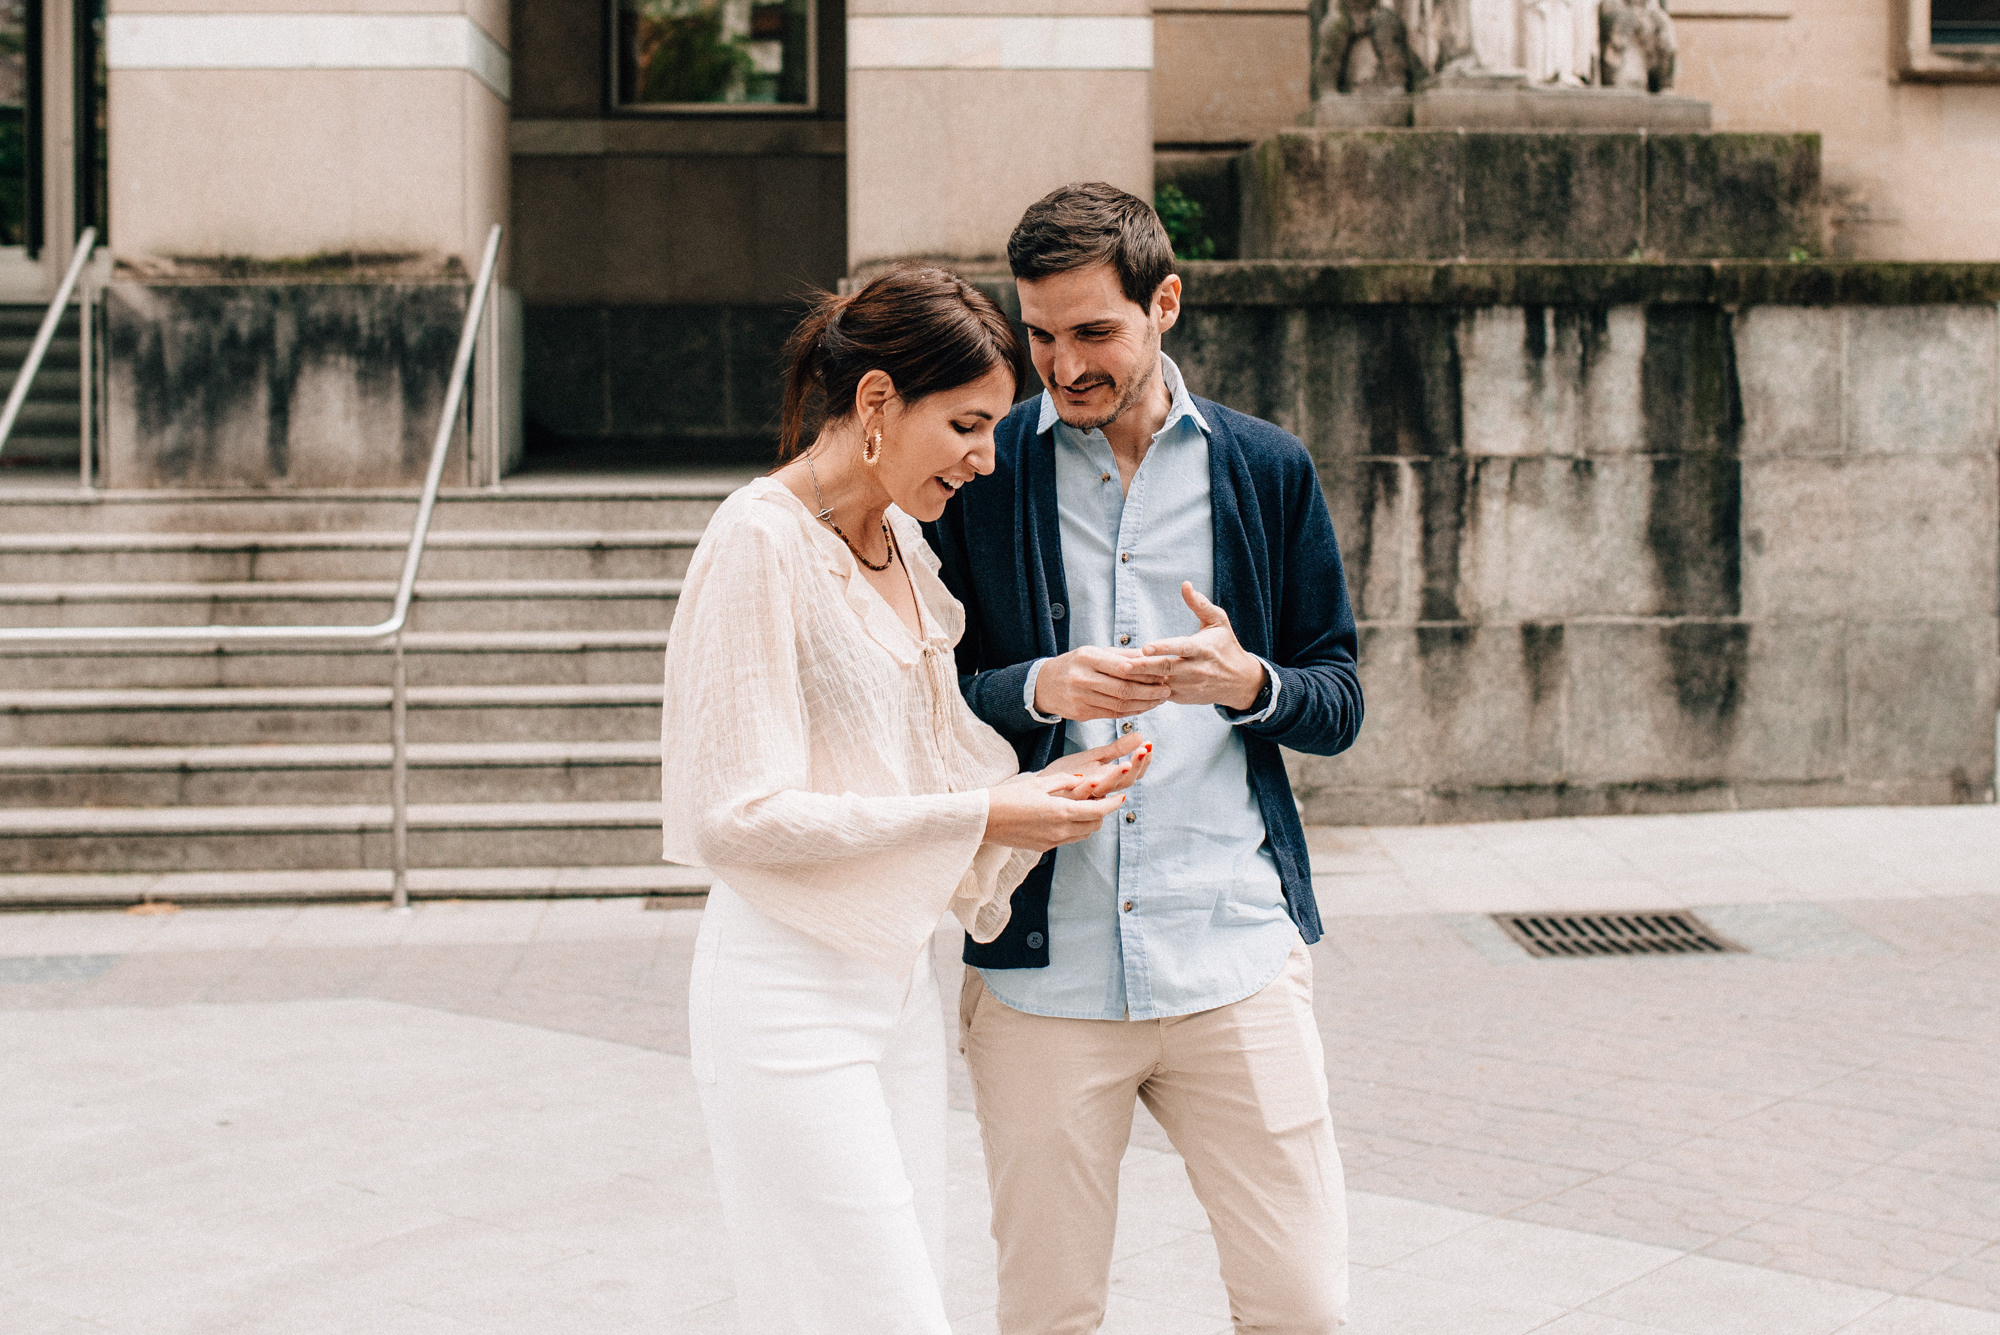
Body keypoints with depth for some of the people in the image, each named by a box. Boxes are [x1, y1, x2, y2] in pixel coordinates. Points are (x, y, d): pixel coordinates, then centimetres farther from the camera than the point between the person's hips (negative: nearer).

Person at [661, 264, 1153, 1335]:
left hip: (897, 983, 8)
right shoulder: (760, 541, -14)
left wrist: (1033, 790, 0)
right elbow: (740, 814, -18)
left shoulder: (903, 542, 12)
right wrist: (979, 814, -16)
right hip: (790, 994, -8)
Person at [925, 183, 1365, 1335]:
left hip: (1236, 949, 1)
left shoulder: (1269, 472, 8)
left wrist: (1246, 680, -12)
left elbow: (1339, 706, 10)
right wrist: (1038, 689, -15)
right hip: (1039, 967, 0)